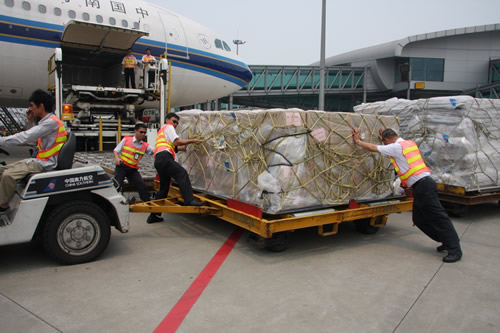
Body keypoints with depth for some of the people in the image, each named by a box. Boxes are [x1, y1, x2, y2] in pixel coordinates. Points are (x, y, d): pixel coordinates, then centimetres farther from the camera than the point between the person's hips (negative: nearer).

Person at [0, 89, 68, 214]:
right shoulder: (46, 121, 15)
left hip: (45, 164, -10)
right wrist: (30, 121, 12)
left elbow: (25, 137, -24)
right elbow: (30, 137, 22)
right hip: (39, 160, 10)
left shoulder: (52, 122, -19)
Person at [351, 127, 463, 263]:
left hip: (423, 185, -9)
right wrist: (383, 138, 43)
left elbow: (372, 148, -1)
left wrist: (357, 141, 13)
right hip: (422, 185, 9)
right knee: (419, 219, 13)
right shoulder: (409, 143, 18)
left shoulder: (396, 147, -8)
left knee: (438, 217, -8)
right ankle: (447, 241, 20)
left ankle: (454, 249, -5)